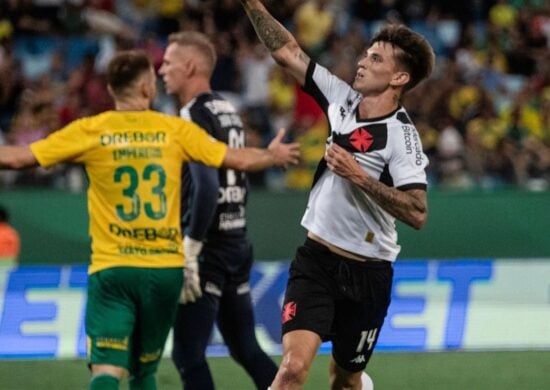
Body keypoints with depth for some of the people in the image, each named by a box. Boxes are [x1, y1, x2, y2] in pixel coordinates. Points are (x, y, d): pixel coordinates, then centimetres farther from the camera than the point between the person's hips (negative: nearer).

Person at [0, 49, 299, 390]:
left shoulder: (89, 132, -2)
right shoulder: (174, 130, 1)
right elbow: (240, 160, 5)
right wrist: (273, 156, 26)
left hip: (112, 269, -2)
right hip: (166, 269, 2)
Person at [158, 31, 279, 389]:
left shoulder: (196, 115, -13)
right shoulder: (230, 112, 15)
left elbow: (206, 187, -23)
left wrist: (190, 251, -22)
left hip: (209, 251, -9)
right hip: (238, 245, 9)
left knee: (188, 355, -4)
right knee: (247, 349, 14)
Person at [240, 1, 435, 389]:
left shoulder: (401, 135, -16)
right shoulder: (343, 98, 0)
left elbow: (417, 213, -25)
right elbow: (287, 52, 6)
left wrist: (358, 176, -27)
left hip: (366, 271, -3)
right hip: (315, 258, 3)